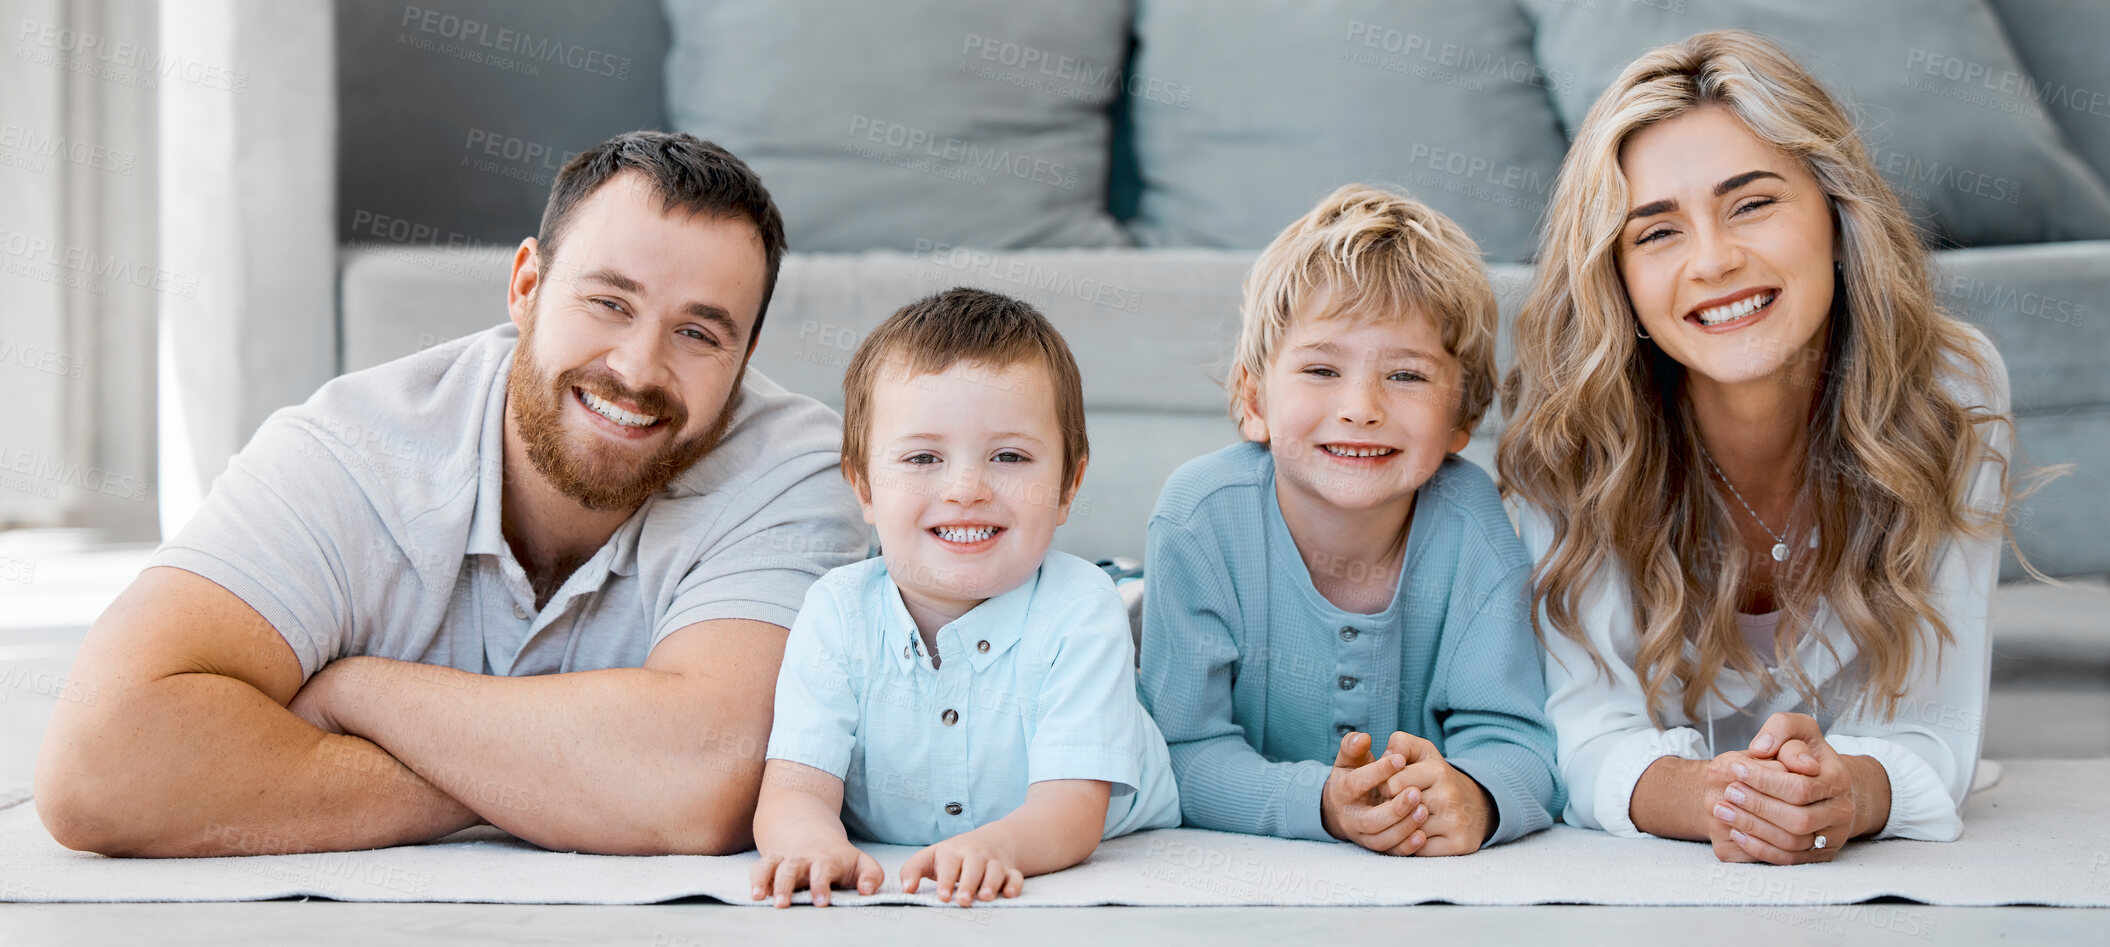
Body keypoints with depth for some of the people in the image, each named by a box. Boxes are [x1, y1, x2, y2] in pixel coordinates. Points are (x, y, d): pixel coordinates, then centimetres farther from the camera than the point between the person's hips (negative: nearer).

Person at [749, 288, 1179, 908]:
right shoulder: (838, 614, -11)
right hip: (890, 897, 0)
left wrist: (992, 847, -50)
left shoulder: (1079, 610, -17)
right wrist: (817, 848, -46)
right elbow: (793, 792, -20)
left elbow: (1072, 805, -26)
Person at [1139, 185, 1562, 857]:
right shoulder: (1200, 519, -18)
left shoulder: (1473, 525, -14)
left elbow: (1515, 742, -16)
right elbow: (1187, 755, -19)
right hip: (1235, 870, -1)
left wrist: (1474, 796, -40)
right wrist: (1321, 803, -38)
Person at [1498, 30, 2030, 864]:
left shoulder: (1949, 390, -16)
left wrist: (1847, 792, -41)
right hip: (1648, 881, -1)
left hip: (1885, 868, 1)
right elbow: (1594, 736, -20)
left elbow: (1927, 736, -18)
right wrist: (1711, 799, -42)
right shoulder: (1571, 432, -18)